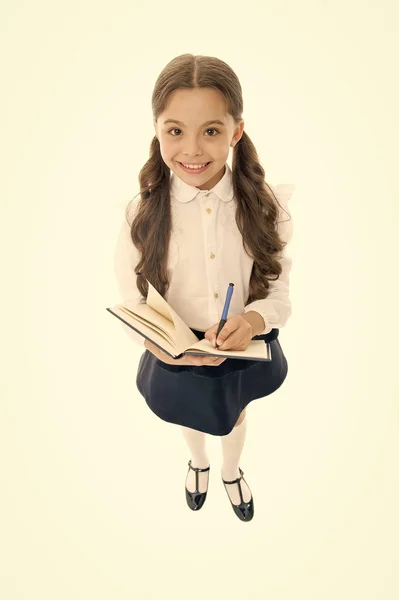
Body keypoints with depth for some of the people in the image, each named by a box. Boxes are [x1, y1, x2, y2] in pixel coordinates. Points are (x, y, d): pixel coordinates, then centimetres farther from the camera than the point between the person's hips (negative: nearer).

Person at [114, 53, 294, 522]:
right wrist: (156, 339, -36)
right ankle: (199, 462, 71)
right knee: (190, 417, 32)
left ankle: (231, 470, 69)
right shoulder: (142, 214, -22)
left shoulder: (265, 206, -20)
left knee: (234, 416, 32)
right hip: (176, 358, 0)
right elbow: (131, 306, -15)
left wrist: (255, 319, -36)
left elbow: (279, 293, -14)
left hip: (246, 353, 1)